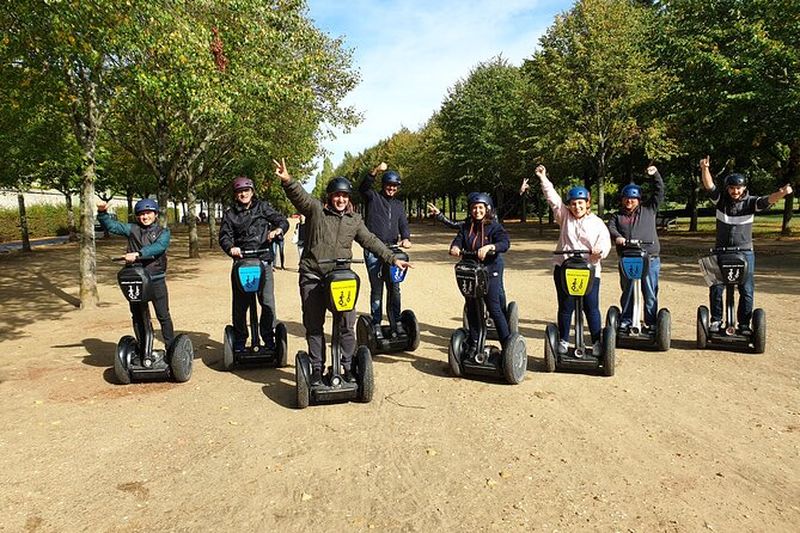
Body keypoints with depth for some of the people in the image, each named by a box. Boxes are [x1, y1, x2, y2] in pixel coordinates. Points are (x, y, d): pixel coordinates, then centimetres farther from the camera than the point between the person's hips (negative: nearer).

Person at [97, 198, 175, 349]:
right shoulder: (132, 229, 9)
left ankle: (171, 347, 12)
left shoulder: (163, 232, 0)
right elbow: (111, 226, 5)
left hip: (156, 280, -3)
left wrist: (138, 254, -32)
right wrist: (102, 213, -14)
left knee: (163, 315, 2)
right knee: (137, 316, 12)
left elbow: (158, 247, -19)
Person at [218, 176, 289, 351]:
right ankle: (240, 340, 20)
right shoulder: (230, 214, 12)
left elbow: (283, 221, 6)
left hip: (263, 261, -1)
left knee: (268, 302, -5)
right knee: (239, 304, 5)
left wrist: (277, 229, -17)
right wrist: (231, 247, -21)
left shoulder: (263, 207, 11)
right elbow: (224, 236, 1)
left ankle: (269, 339, 11)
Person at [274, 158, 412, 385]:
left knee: (346, 326, 2)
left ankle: (348, 368, 17)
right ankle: (317, 369, 20)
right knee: (314, 326, 7)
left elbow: (371, 241, 15)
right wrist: (287, 180, -37)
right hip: (312, 276, -2)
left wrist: (392, 259, 11)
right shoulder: (315, 209, 0)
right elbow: (299, 195, -17)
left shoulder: (354, 220, 11)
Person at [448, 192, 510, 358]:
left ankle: (507, 343, 3)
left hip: (490, 271, -5)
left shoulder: (494, 226, -5)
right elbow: (458, 240, -3)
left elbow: (505, 242, -19)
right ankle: (473, 344, 26)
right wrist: (455, 247, -27)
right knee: (471, 308, 12)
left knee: (494, 308, -8)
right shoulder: (466, 227, 9)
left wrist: (490, 247, -38)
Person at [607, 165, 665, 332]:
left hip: (650, 260, -1)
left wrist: (655, 175, -3)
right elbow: (610, 227, -3)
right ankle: (625, 321, 17)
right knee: (627, 292, 6)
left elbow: (659, 192, 9)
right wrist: (617, 236, -24)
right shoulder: (618, 216, 14)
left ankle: (651, 323, 11)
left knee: (650, 293, 1)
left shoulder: (649, 209, 14)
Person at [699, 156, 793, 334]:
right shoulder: (721, 199, -1)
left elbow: (768, 200, -19)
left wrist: (782, 193, -41)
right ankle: (716, 320, 19)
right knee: (715, 288, 4)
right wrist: (705, 169, -31)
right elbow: (709, 185, -14)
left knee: (747, 291, 3)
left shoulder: (750, 202, -3)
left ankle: (744, 324, 14)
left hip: (745, 253, 0)